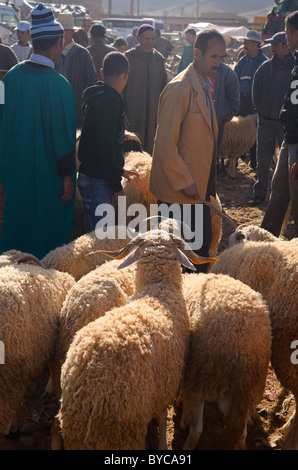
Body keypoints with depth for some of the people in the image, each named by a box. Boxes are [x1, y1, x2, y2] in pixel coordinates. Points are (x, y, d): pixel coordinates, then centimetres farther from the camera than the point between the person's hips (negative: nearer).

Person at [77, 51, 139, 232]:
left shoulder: (96, 96, 14)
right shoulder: (110, 100, -16)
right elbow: (105, 146, -22)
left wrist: (119, 171, 31)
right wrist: (116, 185, -16)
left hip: (90, 175, 10)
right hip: (97, 181, -10)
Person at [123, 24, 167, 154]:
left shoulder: (159, 59, 8)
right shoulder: (128, 58, -4)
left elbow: (163, 87, 13)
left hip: (152, 114, 3)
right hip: (132, 113, -3)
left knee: (150, 147, 5)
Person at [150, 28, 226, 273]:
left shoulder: (204, 86, 13)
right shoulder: (180, 89, -18)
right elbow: (165, 144, -21)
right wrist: (184, 182, -20)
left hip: (198, 185, 9)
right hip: (180, 189, -9)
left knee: (202, 241, 13)